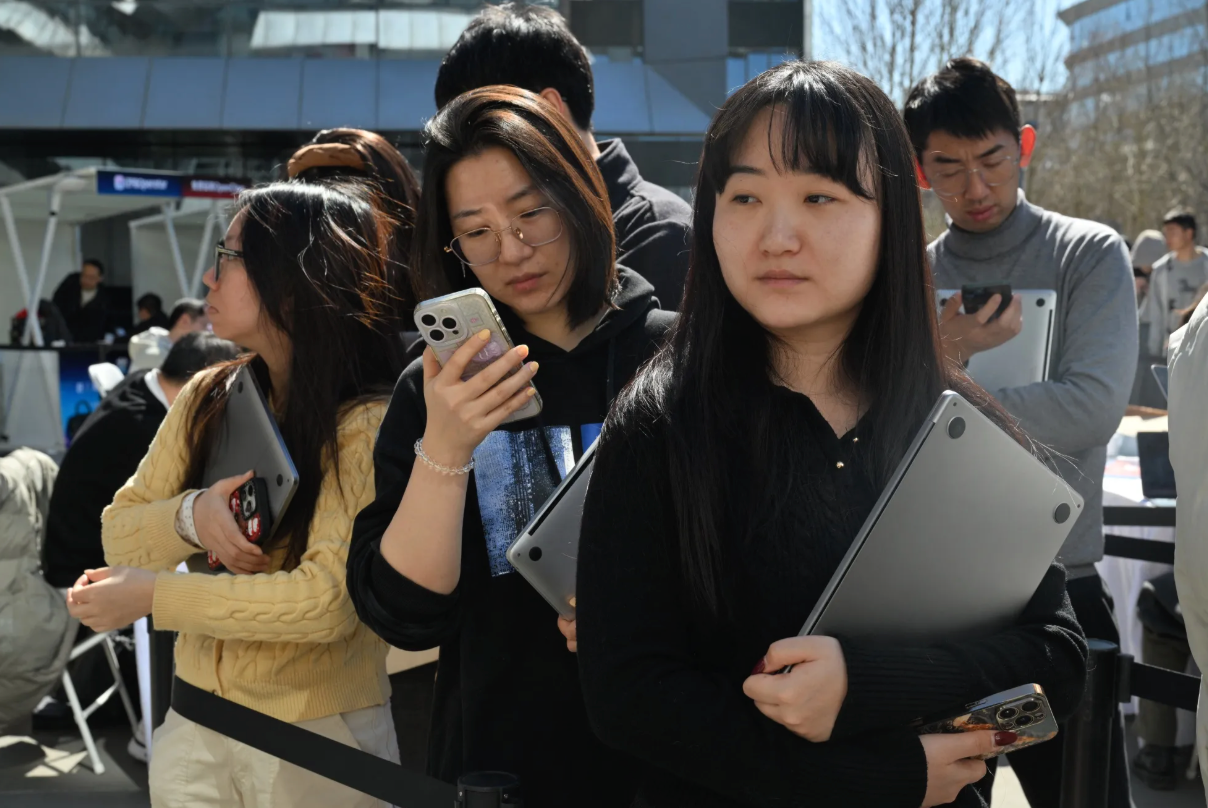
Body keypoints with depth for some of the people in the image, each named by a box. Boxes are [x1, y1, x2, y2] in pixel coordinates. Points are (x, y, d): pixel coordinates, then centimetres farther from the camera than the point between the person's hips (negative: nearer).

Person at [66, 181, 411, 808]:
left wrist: (152, 596, -19)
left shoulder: (369, 424, -18)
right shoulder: (209, 399, 1)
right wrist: (190, 517, -18)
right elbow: (119, 538, 3)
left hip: (319, 739, -5)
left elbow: (329, 600, -25)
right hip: (195, 726, 5)